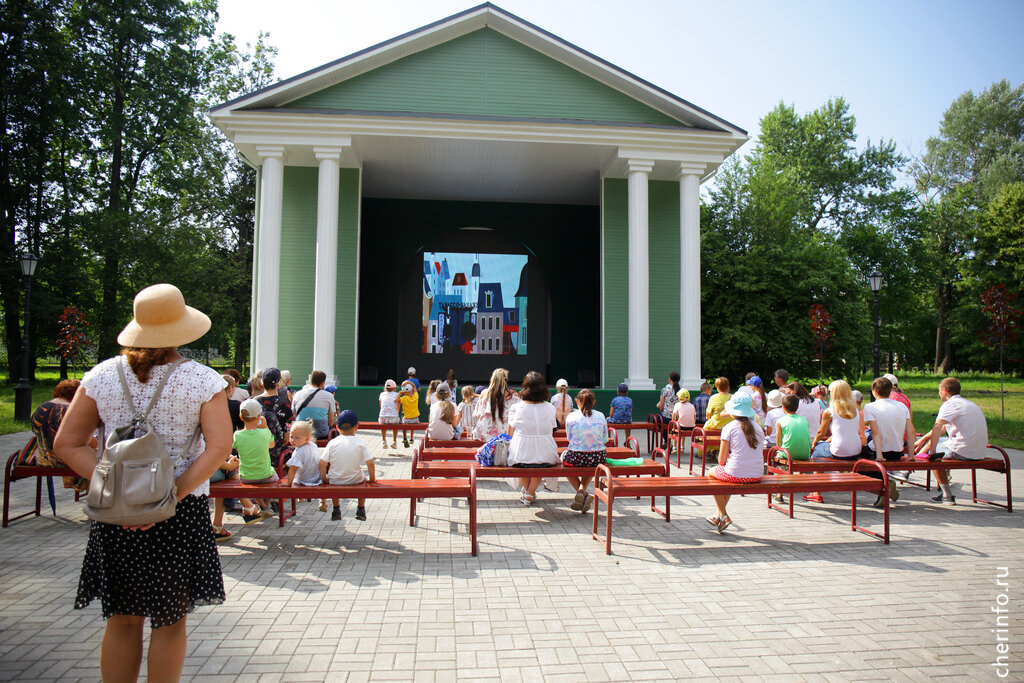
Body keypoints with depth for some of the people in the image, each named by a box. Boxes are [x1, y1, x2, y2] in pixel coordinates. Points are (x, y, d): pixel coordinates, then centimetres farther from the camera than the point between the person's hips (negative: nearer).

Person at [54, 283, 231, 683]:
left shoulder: (101, 376, 1)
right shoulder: (203, 381, -8)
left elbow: (66, 445, 0)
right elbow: (219, 447, -18)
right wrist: (171, 496, -16)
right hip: (182, 513, -2)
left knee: (122, 620, 17)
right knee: (170, 622, 12)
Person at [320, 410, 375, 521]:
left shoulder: (332, 443, -8)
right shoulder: (360, 443, -10)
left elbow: (322, 463, -9)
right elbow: (370, 463, -12)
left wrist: (323, 478, 4)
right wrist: (372, 478, 1)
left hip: (335, 481, 1)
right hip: (355, 480, -1)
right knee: (363, 478, 32)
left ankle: (336, 509, 36)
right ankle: (361, 509, 33)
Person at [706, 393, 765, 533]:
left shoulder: (729, 427, -8)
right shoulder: (757, 427, 7)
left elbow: (721, 460, -8)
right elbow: (759, 454, 12)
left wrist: (723, 463, 15)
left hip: (736, 474, -6)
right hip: (757, 476, 6)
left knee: (712, 473, 26)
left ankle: (724, 516, 25)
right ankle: (718, 515, 41)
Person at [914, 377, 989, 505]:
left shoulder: (949, 404, -10)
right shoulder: (969, 403, 20)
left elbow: (937, 428, -26)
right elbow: (943, 428, 24)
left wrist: (932, 450, -19)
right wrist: (923, 439, 24)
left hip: (962, 451, -9)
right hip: (979, 452, 9)